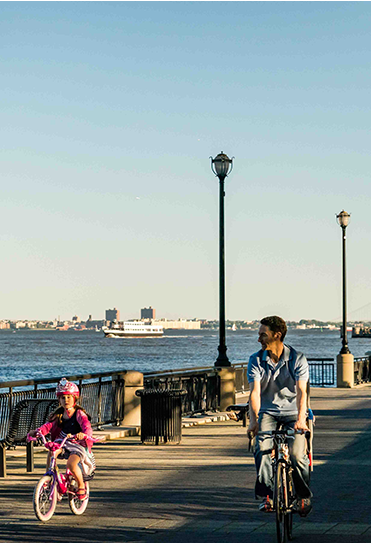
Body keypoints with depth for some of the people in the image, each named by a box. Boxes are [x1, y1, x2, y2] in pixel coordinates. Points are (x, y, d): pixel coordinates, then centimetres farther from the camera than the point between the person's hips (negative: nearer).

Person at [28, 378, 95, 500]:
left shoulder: (79, 414, -6)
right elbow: (48, 425, -1)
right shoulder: (58, 414, 10)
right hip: (62, 443, 5)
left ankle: (81, 485, -2)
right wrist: (36, 431, -21)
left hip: (78, 445, -5)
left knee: (71, 464, -30)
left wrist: (83, 434, -46)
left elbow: (87, 427, -22)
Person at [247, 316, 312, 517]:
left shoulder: (297, 359, -11)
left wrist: (301, 419, -35)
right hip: (268, 412, 2)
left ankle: (304, 496, 6)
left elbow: (301, 391, -20)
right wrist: (254, 420, -30)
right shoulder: (256, 360, -6)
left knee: (297, 454, -18)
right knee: (262, 450, -24)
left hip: (292, 412, -1)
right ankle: (266, 496, -12)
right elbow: (255, 392, -15)